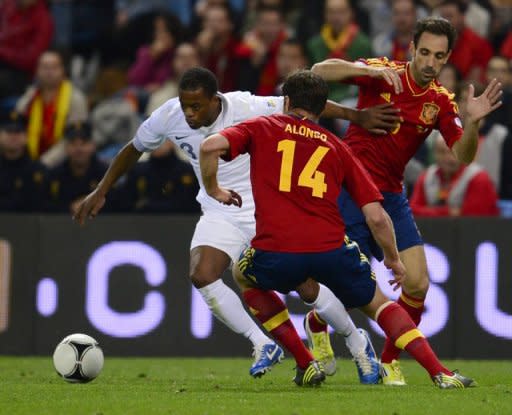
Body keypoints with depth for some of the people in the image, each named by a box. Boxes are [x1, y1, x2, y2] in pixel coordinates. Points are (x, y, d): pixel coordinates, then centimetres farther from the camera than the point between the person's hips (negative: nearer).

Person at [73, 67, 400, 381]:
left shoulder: (246, 108, -24)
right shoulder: (169, 118, -13)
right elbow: (134, 150, 7)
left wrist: (357, 116, -11)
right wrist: (100, 193, 6)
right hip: (220, 215, 3)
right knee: (202, 276, -21)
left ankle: (356, 339, 22)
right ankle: (263, 345, -5)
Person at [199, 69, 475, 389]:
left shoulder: (262, 128, 16)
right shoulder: (336, 147, 20)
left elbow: (211, 146, -3)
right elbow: (376, 217, 13)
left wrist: (213, 189, 15)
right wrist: (393, 259, 28)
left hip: (276, 253, -1)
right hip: (331, 250, 2)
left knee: (244, 275, 33)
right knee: (377, 302, 25)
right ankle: (439, 373, 10)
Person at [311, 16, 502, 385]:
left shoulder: (441, 102, 3)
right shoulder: (382, 74, -9)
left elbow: (463, 155, -7)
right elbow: (319, 71, -19)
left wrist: (473, 121, -27)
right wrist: (371, 69, -34)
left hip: (392, 195, 5)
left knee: (417, 283, -4)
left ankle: (390, 362, 14)